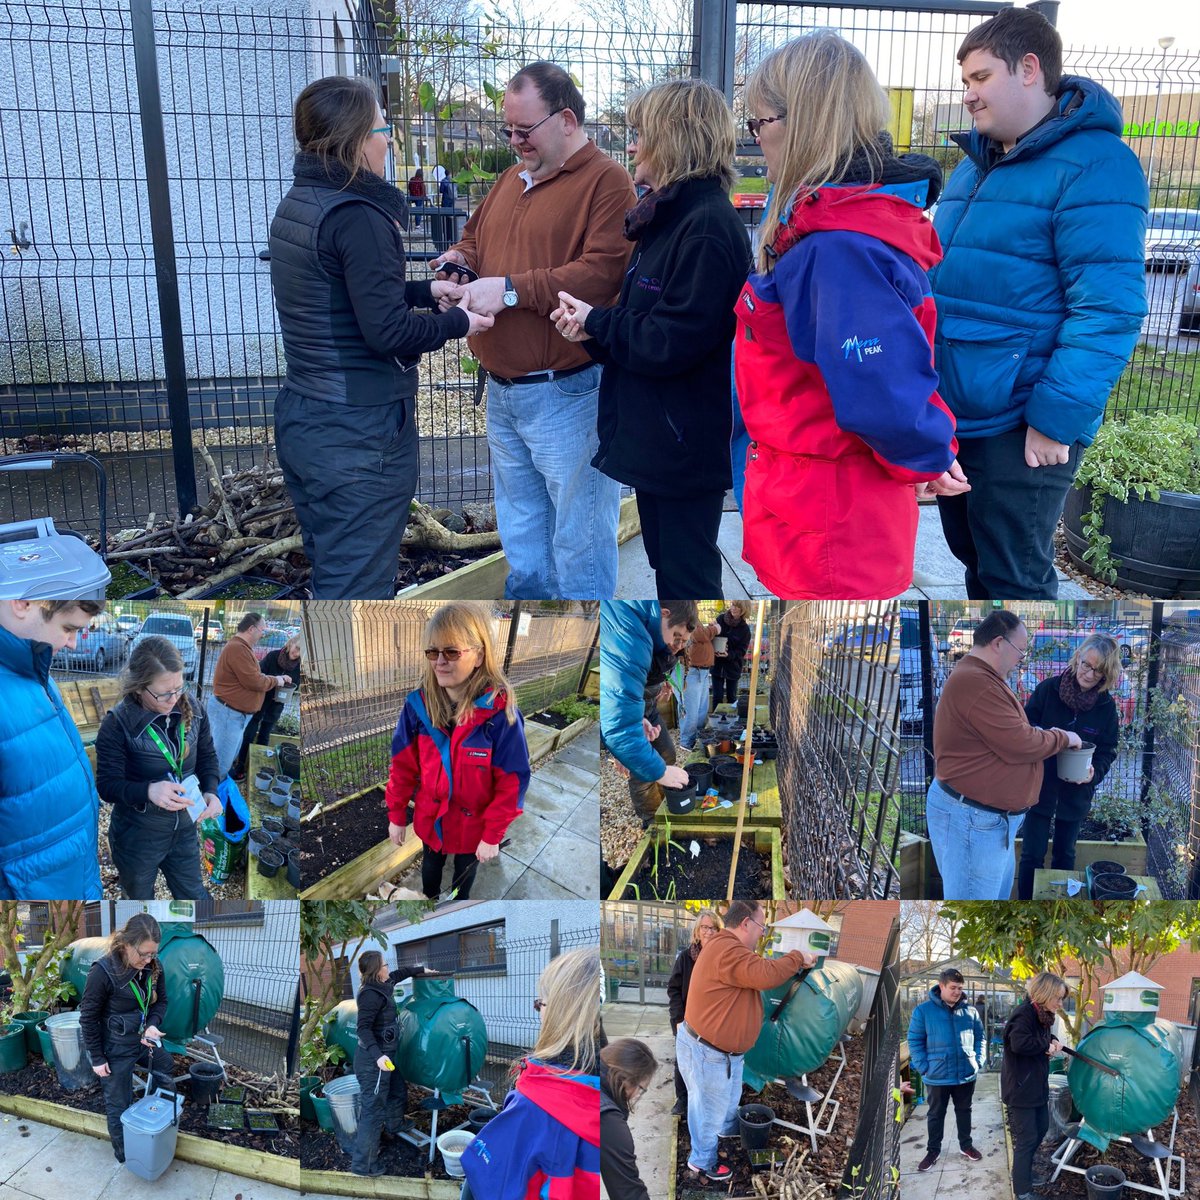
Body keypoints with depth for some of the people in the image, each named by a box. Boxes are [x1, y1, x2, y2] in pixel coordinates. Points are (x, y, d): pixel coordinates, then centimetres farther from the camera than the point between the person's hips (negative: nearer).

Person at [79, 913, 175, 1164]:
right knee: (119, 1105, 11)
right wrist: (97, 1058, -11)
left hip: (145, 1040, 6)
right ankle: (123, 1153, 35)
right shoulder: (103, 972, -28)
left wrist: (153, 1025, -17)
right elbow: (88, 1018, -17)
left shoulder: (153, 967, -12)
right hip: (116, 1049, -6)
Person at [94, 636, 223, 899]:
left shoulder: (191, 708, -11)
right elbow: (107, 785, -18)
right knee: (140, 897, 22)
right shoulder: (117, 724, -22)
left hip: (183, 830, 3)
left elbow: (207, 755, 3)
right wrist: (148, 791, -37)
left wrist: (210, 791, -16)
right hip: (136, 838, -3)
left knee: (194, 896, 17)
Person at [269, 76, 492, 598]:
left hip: (301, 418, 9)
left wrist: (425, 290, 12)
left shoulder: (297, 203, 9)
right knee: (357, 590, 2)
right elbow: (387, 331, -21)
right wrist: (458, 322, -6)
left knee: (331, 574, 22)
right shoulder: (358, 216, -19)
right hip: (358, 434, -9)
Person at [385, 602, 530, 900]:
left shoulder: (499, 713, -28)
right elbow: (403, 766, -5)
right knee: (431, 864, 29)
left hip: (473, 822, -2)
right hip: (429, 817, 2)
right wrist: (396, 815, 0)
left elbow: (512, 780, -21)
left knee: (465, 870, 25)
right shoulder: (418, 705, -17)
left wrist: (493, 835, -16)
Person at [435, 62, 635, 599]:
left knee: (577, 535, 3)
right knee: (520, 527, 20)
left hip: (566, 394, -8)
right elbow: (475, 237, 27)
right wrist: (459, 260, 3)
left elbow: (603, 271, -23)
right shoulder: (512, 178, 16)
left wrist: (511, 288, -22)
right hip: (502, 389, 8)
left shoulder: (606, 181, -11)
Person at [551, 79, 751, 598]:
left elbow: (672, 341, -25)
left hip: (688, 443, -10)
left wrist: (595, 323, -11)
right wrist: (592, 326, -6)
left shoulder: (707, 226, -20)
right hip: (655, 434, 10)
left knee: (688, 575, 3)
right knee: (667, 564, 22)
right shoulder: (668, 216, 12)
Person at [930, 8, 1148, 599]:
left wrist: (1057, 419, -23)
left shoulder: (1093, 164, -13)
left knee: (1014, 581, 2)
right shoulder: (976, 163, 13)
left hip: (1020, 427, -8)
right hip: (951, 412, 8)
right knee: (975, 560, 20)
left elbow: (1108, 309, -20)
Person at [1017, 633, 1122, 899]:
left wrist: (1095, 771, -19)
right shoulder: (1048, 689, -12)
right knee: (1032, 854, 2)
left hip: (1076, 793, 2)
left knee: (1065, 855, 18)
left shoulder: (1106, 705, -6)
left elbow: (1108, 750, 1)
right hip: (1039, 786, -2)